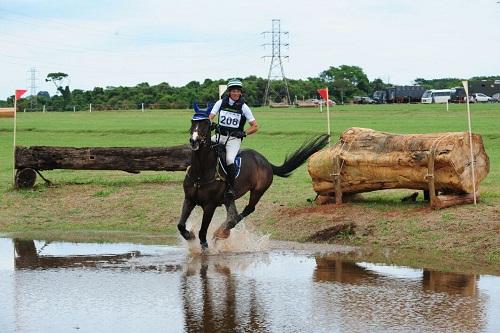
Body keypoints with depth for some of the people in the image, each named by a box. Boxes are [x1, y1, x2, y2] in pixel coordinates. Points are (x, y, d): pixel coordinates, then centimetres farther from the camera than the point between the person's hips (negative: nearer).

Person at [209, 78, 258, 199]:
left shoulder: (243, 107, 0)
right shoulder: (221, 103, 6)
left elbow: (255, 126, 2)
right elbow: (210, 118, 3)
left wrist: (243, 133, -14)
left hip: (234, 138, -3)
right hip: (219, 135, 3)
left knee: (229, 160, -29)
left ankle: (231, 187, -18)